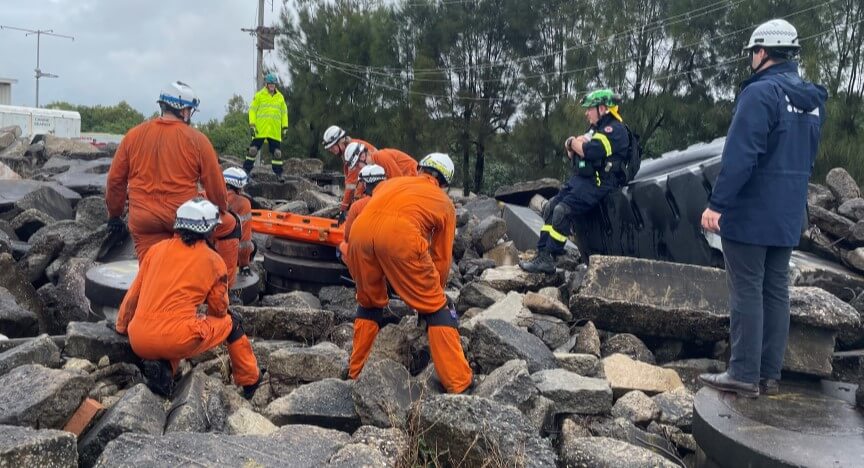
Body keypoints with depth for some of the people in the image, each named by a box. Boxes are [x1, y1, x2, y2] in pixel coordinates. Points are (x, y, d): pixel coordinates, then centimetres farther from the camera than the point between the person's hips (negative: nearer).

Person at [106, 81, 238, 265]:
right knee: (229, 224, 18)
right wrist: (222, 212, 16)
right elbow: (215, 184, -2)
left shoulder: (133, 135, 6)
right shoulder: (196, 139, -5)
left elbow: (115, 179, 10)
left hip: (143, 223, 4)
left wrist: (114, 215, 23)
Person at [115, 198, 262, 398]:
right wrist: (209, 321, 36)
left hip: (138, 342, 4)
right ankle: (250, 381, 32)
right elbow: (219, 309, 13)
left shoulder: (157, 249, 11)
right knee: (232, 323, 21)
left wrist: (121, 327, 35)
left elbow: (133, 293, 19)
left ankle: (163, 367, 6)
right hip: (176, 341, -4)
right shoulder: (213, 261, 3)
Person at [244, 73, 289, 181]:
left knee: (277, 152, 2)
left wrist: (285, 127, 10)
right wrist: (252, 124, -7)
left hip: (275, 131, 2)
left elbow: (284, 112, 16)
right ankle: (246, 170, 8)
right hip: (260, 130, -2)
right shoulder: (259, 95, 2)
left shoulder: (280, 97, 11)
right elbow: (252, 110, 2)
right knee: (253, 150, -1)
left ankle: (278, 173, 9)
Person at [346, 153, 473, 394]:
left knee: (369, 302, 28)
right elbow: (441, 259, 27)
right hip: (401, 235, -3)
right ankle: (459, 383, 15)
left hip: (360, 231, 4)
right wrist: (434, 294, 40)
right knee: (435, 308, 14)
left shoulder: (391, 182, 37)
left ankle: (355, 371, 36)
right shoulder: (445, 203, 28)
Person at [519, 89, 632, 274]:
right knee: (550, 207, 2)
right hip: (580, 179, 10)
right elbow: (571, 154, 20)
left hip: (598, 183, -10)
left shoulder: (616, 130, -10)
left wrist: (574, 142, -4)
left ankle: (547, 259, -18)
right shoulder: (596, 128, 22)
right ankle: (542, 253, 1)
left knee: (562, 210, -22)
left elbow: (590, 152, -24)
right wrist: (573, 145, -4)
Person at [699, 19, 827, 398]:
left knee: (747, 292, -2)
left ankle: (744, 375, 2)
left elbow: (739, 155, -22)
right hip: (788, 214, 8)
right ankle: (769, 374, 16)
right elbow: (808, 158, 19)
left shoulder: (760, 92, -15)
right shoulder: (813, 99, 12)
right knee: (776, 291, 10)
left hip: (750, 213, -8)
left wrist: (717, 203, -19)